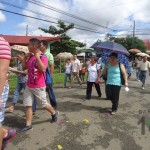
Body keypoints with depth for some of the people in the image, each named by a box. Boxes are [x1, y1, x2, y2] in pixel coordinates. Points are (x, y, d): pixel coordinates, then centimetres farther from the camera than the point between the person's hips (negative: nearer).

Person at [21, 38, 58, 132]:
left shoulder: (43, 57, -14)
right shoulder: (30, 57, 9)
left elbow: (43, 69, -29)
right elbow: (24, 68, 15)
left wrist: (37, 57, -26)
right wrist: (25, 57, 5)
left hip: (39, 87, -7)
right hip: (29, 86, 7)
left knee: (44, 104, 9)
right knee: (28, 105, 6)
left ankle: (54, 113, 36)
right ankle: (28, 125, 17)